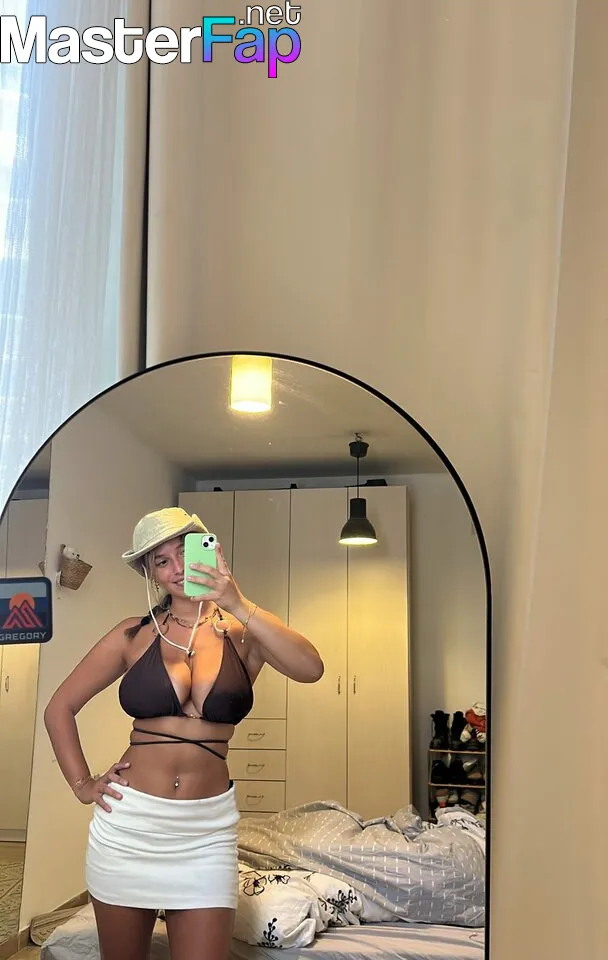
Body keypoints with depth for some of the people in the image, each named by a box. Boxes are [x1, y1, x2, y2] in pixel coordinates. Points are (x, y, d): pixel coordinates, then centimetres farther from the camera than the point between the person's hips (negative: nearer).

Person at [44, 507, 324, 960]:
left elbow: (310, 669, -22)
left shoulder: (244, 633, -1)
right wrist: (83, 784, 1)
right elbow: (60, 709, 9)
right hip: (129, 822, 1)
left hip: (206, 830, -1)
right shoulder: (134, 634, 1)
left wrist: (239, 606, -28)